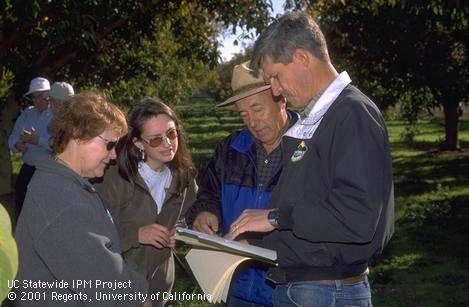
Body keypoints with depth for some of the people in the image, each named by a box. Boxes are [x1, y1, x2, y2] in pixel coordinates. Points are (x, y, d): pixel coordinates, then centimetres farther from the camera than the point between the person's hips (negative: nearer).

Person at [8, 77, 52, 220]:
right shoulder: (27, 114, 10)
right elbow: (12, 138, 8)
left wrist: (38, 140, -29)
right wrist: (17, 145, -13)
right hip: (27, 170, 6)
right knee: (20, 207, 15)